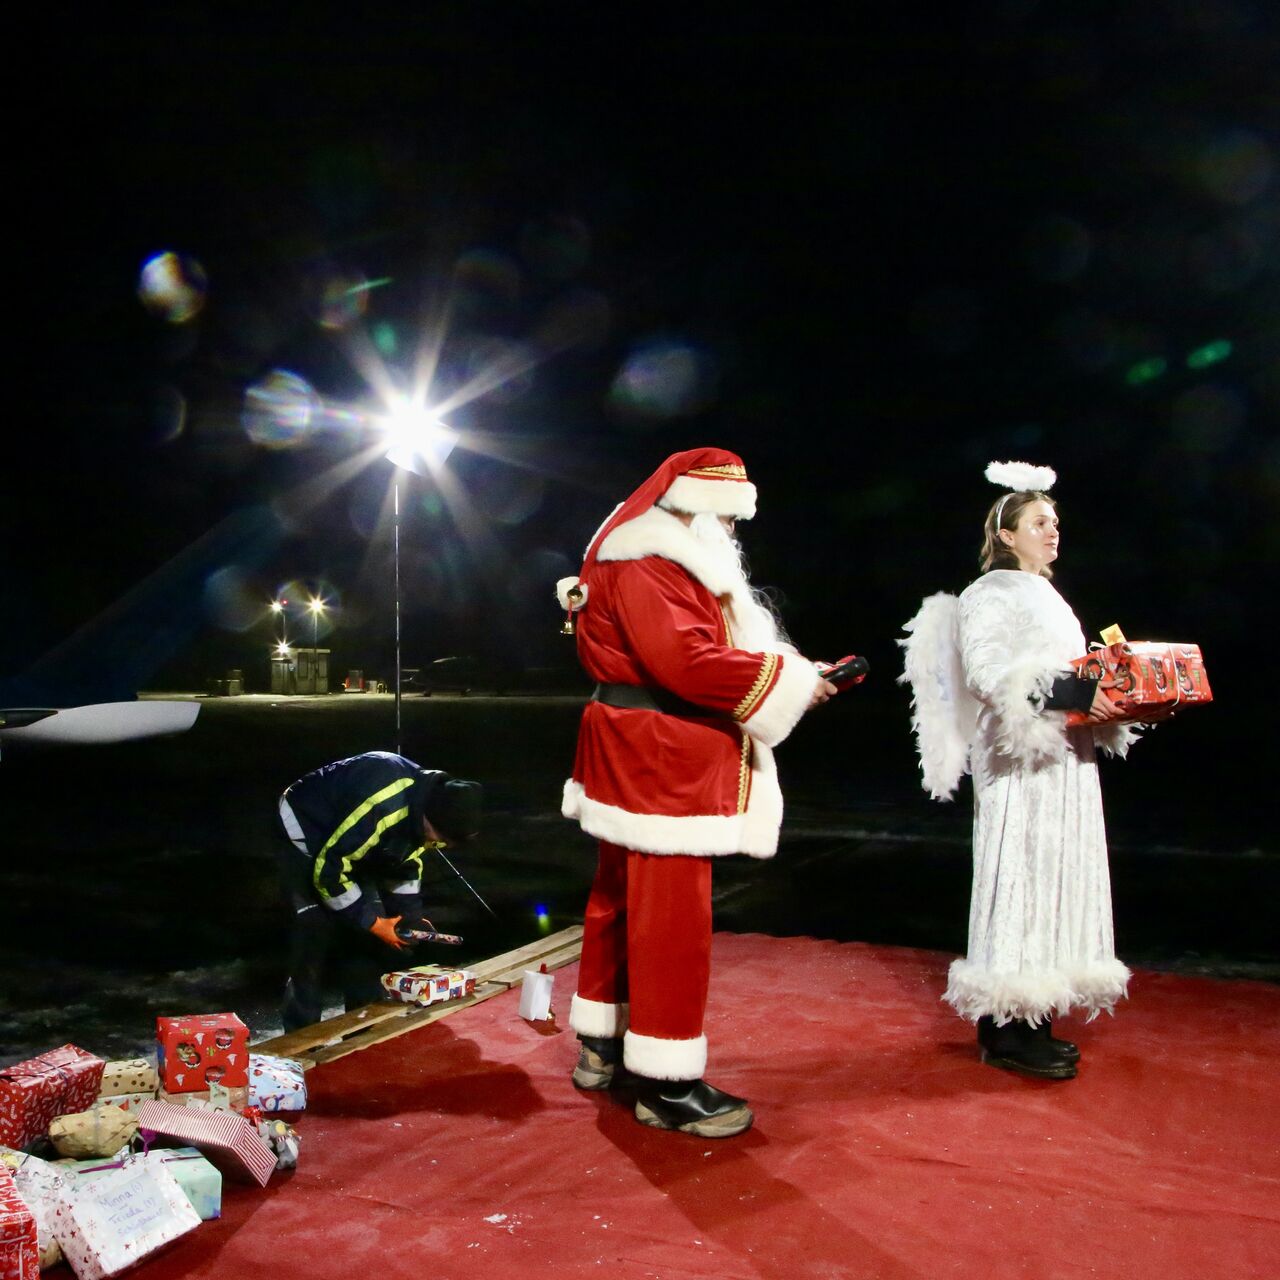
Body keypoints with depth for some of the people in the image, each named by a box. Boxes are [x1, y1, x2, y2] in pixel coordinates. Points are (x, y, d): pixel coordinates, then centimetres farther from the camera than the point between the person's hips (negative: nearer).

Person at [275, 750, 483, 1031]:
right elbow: (328, 871, -31)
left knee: (368, 940, 3)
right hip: (307, 833, -7)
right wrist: (371, 921, -24)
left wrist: (411, 914, -7)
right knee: (316, 934, -14)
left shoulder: (434, 804, -14)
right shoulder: (380, 808, -40)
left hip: (352, 846, 8)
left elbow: (408, 861, 4)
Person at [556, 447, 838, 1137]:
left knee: (621, 900, 16)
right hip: (660, 766, -12)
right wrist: (788, 679, -18)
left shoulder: (671, 564, 20)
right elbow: (686, 659, -26)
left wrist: (788, 674, 2)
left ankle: (602, 1047, 29)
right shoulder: (644, 568, -15)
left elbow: (695, 655, 16)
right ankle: (666, 1084, 2)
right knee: (669, 915, -7)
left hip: (645, 763, 12)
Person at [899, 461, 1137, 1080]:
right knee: (1018, 881, -7)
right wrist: (1075, 692, -26)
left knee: (1053, 881, 8)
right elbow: (988, 671, -21)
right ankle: (1006, 1030, 0)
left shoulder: (1046, 597, 21)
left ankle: (1033, 1022, 15)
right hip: (1019, 763, -9)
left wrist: (1103, 696, 4)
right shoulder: (991, 593, -7)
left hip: (1064, 760, 9)